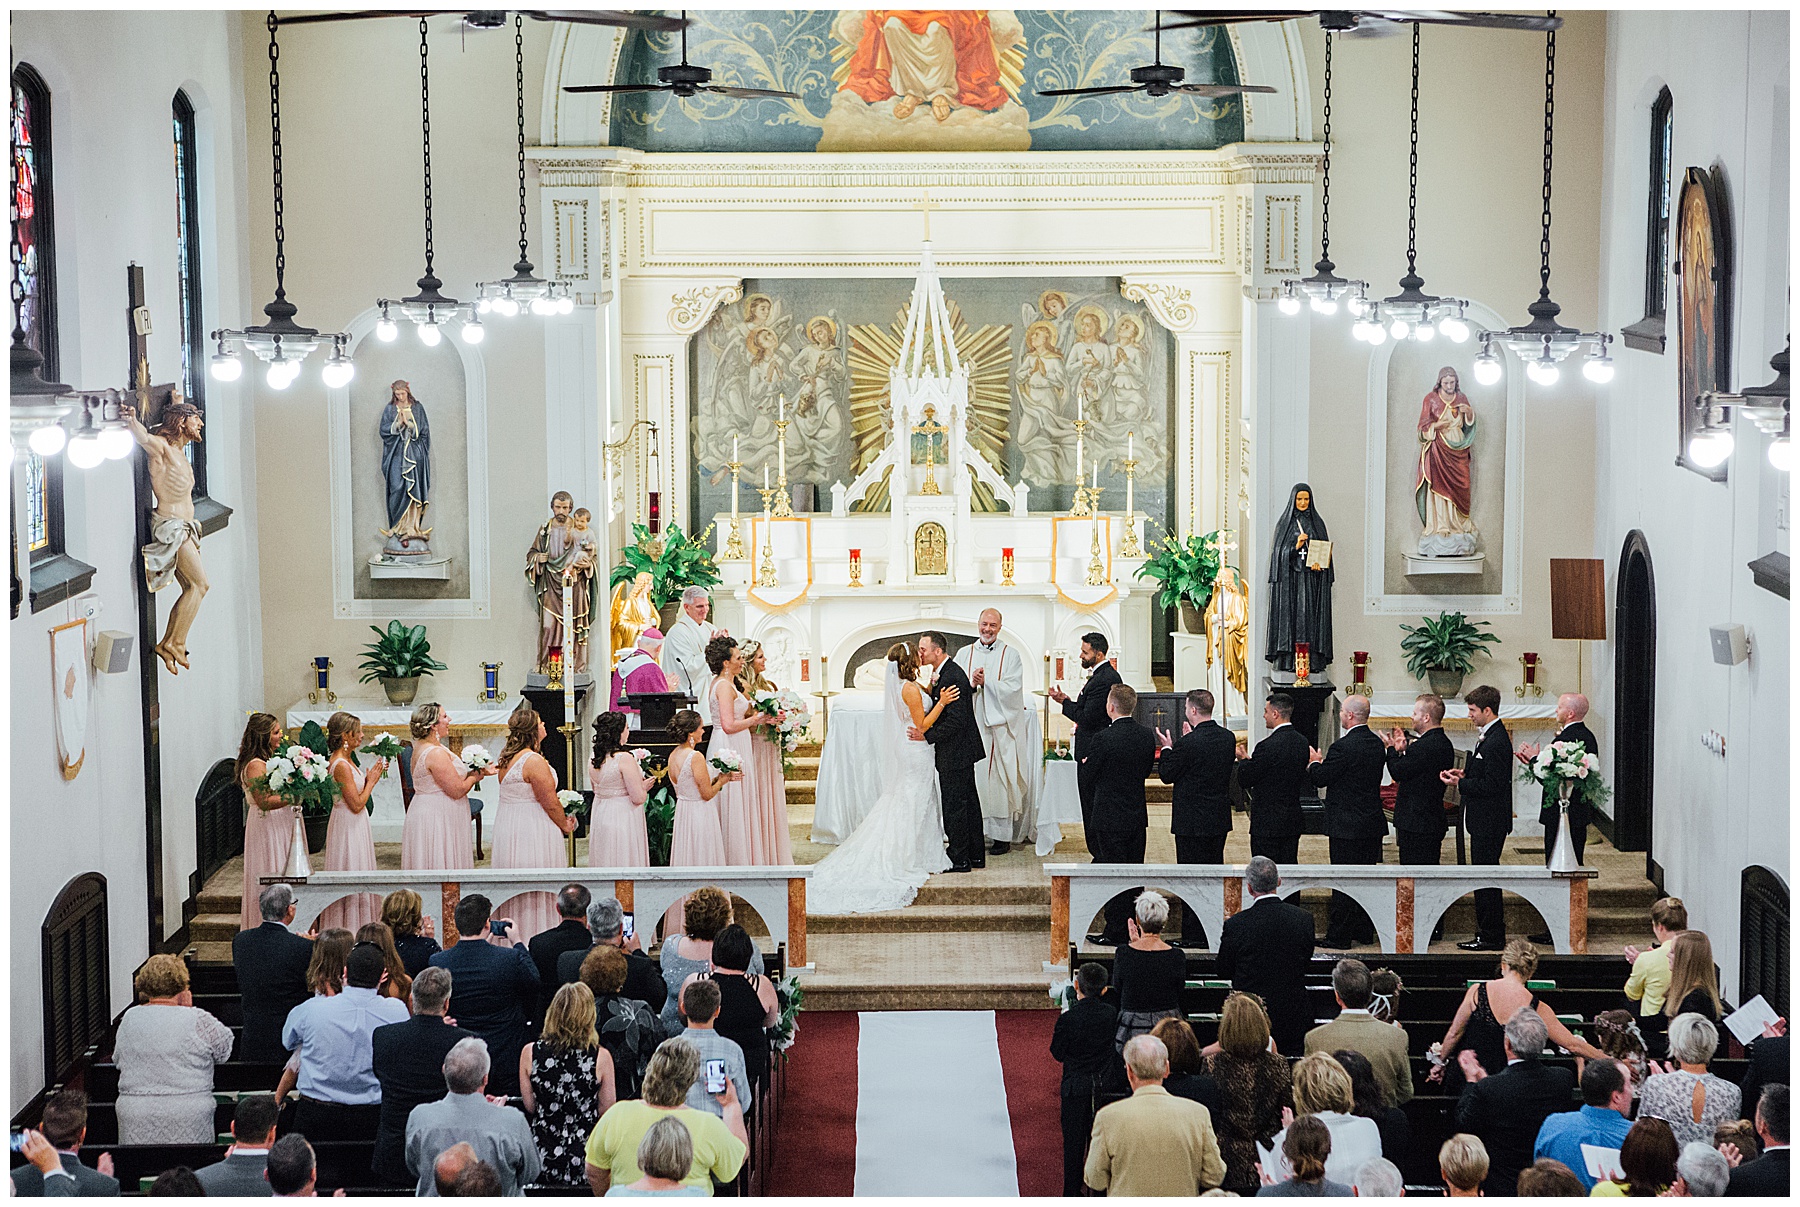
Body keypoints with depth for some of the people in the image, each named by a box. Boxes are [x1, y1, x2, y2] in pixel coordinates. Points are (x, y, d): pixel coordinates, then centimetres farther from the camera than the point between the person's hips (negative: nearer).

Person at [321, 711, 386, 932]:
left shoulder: (346, 760, 8)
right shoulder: (341, 765, -22)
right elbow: (357, 804, -22)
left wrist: (371, 777, 6)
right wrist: (371, 781, -11)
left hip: (355, 824, 10)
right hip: (348, 826, -10)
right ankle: (349, 930, 3)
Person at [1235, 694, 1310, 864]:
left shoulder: (1268, 746, -20)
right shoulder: (1302, 743, 5)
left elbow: (1245, 780, -14)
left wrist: (1243, 761, 6)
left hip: (1267, 824, -8)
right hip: (1293, 823, 8)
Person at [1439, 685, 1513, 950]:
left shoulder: (1496, 742, -20)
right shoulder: (1488, 736, 13)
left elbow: (1492, 785, -24)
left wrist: (1460, 782, -15)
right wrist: (1466, 774, 5)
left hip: (1489, 823, -11)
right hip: (1485, 821, 11)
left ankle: (1491, 936, 1)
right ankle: (1488, 932, 21)